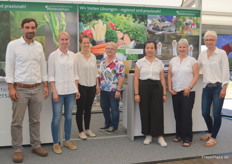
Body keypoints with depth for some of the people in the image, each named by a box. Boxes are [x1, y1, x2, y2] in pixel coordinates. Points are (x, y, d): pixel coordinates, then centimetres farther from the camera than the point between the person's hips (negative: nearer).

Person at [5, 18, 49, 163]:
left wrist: (45, 86, 8)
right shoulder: (13, 45, -4)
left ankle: (36, 146, 23)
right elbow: (9, 68, -6)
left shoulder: (39, 46, 8)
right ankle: (18, 150, 15)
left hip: (37, 89, 4)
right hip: (20, 89, -4)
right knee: (17, 122, 2)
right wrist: (11, 88, -12)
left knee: (35, 120, 12)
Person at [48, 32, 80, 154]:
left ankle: (67, 141, 25)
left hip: (71, 91, 4)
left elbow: (75, 74, 12)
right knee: (56, 118, 2)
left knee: (69, 116, 12)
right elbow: (51, 76, -6)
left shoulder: (72, 55, 8)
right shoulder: (53, 55, -4)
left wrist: (77, 89, 6)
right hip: (59, 91, -4)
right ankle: (56, 143, 14)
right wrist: (54, 92, -12)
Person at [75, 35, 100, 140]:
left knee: (88, 109, 14)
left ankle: (87, 129, 26)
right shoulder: (77, 56, -8)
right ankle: (81, 131, 15)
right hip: (81, 86, -5)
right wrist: (76, 87, -15)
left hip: (91, 86, 5)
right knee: (80, 109, 4)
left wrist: (97, 85, 11)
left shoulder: (93, 56, 9)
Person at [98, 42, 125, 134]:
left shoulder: (118, 63, -14)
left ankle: (114, 126, 21)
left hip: (113, 90, -7)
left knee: (114, 109, 5)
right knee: (104, 107, 16)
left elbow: (121, 77, -17)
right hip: (103, 89, 7)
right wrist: (99, 86, 12)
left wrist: (118, 90, -20)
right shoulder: (102, 61, 8)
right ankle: (108, 124, 33)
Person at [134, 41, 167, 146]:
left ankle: (160, 136, 7)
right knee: (145, 112, 4)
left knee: (158, 112, -3)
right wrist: (136, 93, -6)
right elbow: (136, 78, 1)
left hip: (156, 87, 1)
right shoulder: (140, 62, 4)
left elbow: (162, 79, 9)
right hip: (143, 87, 0)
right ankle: (148, 135, 20)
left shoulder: (159, 63, 9)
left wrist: (164, 93, 3)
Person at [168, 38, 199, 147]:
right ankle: (179, 135, 24)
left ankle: (187, 138, 4)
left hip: (188, 92, -4)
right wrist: (170, 88, 2)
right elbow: (169, 75, 12)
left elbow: (196, 75, -4)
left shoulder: (192, 60, 1)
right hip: (175, 92, 4)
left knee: (186, 114, -5)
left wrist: (189, 87, -14)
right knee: (177, 114, 9)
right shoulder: (173, 60, 12)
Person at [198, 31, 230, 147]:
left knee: (216, 114, -1)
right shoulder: (202, 54, 9)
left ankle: (213, 137, 16)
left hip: (218, 87, -4)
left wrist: (224, 88, -13)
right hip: (207, 87, 5)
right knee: (205, 113, 8)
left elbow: (226, 72, -8)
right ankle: (210, 132, 33)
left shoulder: (221, 53, -5)